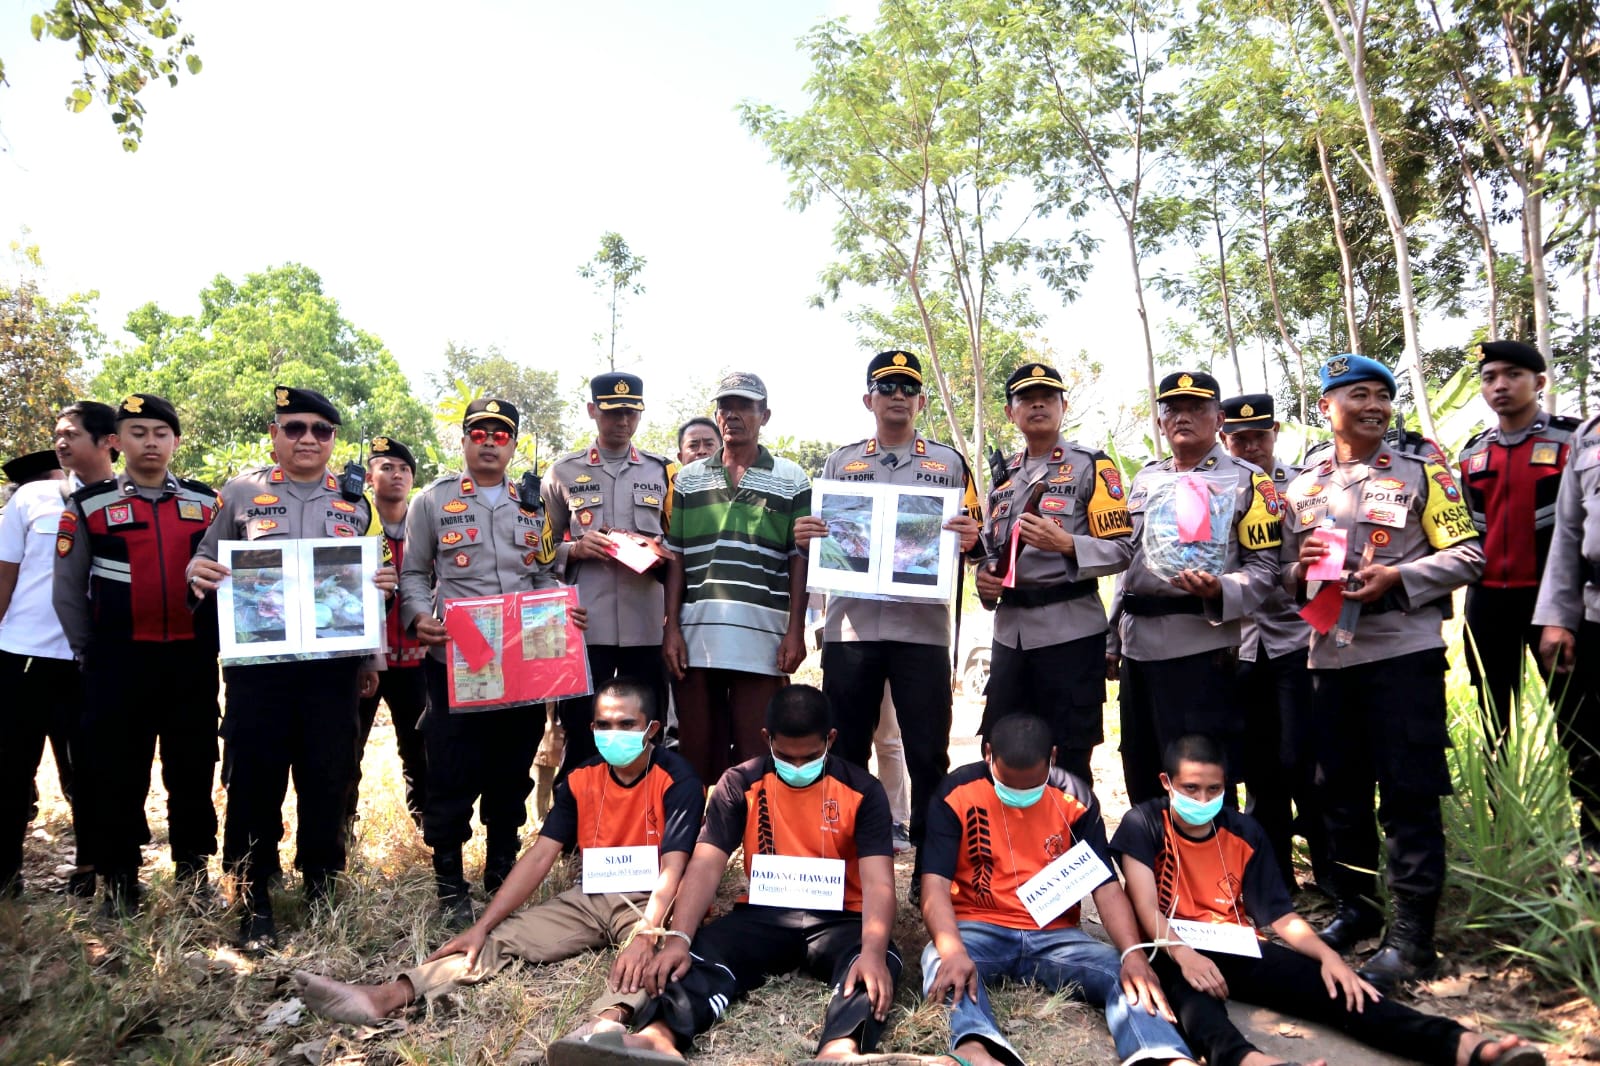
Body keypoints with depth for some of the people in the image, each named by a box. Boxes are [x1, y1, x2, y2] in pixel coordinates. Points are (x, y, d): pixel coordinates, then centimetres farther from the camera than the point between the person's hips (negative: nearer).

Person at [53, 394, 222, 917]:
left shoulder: (208, 502, 7)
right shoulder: (88, 505, 2)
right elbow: (68, 588, 4)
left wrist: (219, 640, 3)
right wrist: (90, 653, 2)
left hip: (193, 660, 1)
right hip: (120, 663, -1)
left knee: (193, 770, 8)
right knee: (116, 774, 6)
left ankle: (193, 868, 21)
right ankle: (119, 879, 19)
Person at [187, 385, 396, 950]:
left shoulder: (355, 505, 11)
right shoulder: (241, 492, 5)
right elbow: (207, 563, 10)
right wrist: (198, 571, -12)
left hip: (333, 665, 2)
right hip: (257, 664, -1)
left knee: (328, 780, 7)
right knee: (255, 780, 2)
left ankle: (321, 889, 24)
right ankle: (254, 900, 17)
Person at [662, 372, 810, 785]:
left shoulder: (792, 481, 7)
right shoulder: (688, 479, 13)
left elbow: (800, 560, 4)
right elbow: (674, 558, 10)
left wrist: (795, 631, -4)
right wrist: (671, 627, 2)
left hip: (762, 640, -2)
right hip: (696, 637, 2)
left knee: (756, 758, 1)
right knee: (697, 756, 8)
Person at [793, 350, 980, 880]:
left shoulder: (949, 462, 12)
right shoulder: (840, 462, 15)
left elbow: (973, 539, 10)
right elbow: (821, 541, 17)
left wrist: (970, 539, -12)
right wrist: (803, 536, -5)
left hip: (922, 627, -1)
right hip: (849, 626, 1)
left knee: (928, 755, 1)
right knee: (844, 752, 7)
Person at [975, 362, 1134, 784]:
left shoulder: (1092, 466, -3)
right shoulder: (1004, 476, 16)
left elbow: (1122, 550, -8)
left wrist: (1066, 544, -23)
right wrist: (985, 577, 3)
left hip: (1070, 630, -5)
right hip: (1009, 630, 6)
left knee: (1070, 761, 3)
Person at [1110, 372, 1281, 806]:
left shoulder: (1246, 480, 1)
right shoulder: (1144, 480, 17)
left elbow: (1264, 565, -4)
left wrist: (1219, 591, -25)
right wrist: (1112, 640, 17)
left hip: (1201, 644, -6)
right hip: (1138, 644, 6)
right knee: (1141, 778, 13)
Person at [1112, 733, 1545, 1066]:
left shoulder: (1244, 833, 8)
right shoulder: (1143, 825, -5)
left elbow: (1280, 916, 6)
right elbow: (1146, 907, -15)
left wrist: (1327, 955, -13)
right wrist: (1181, 954, -33)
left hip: (1235, 948, 5)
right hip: (1173, 953, -4)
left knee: (1327, 984, -22)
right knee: (1190, 990, -41)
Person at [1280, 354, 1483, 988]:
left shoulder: (1422, 474, 4)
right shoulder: (1301, 490, 13)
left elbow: (1467, 556, -2)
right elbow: (1287, 578, 17)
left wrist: (1396, 576, -15)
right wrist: (1302, 571, -5)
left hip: (1404, 651, -4)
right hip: (1330, 655, 4)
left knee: (1409, 793, -2)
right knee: (1339, 790, 12)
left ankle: (1411, 936, 6)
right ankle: (1354, 909, 28)